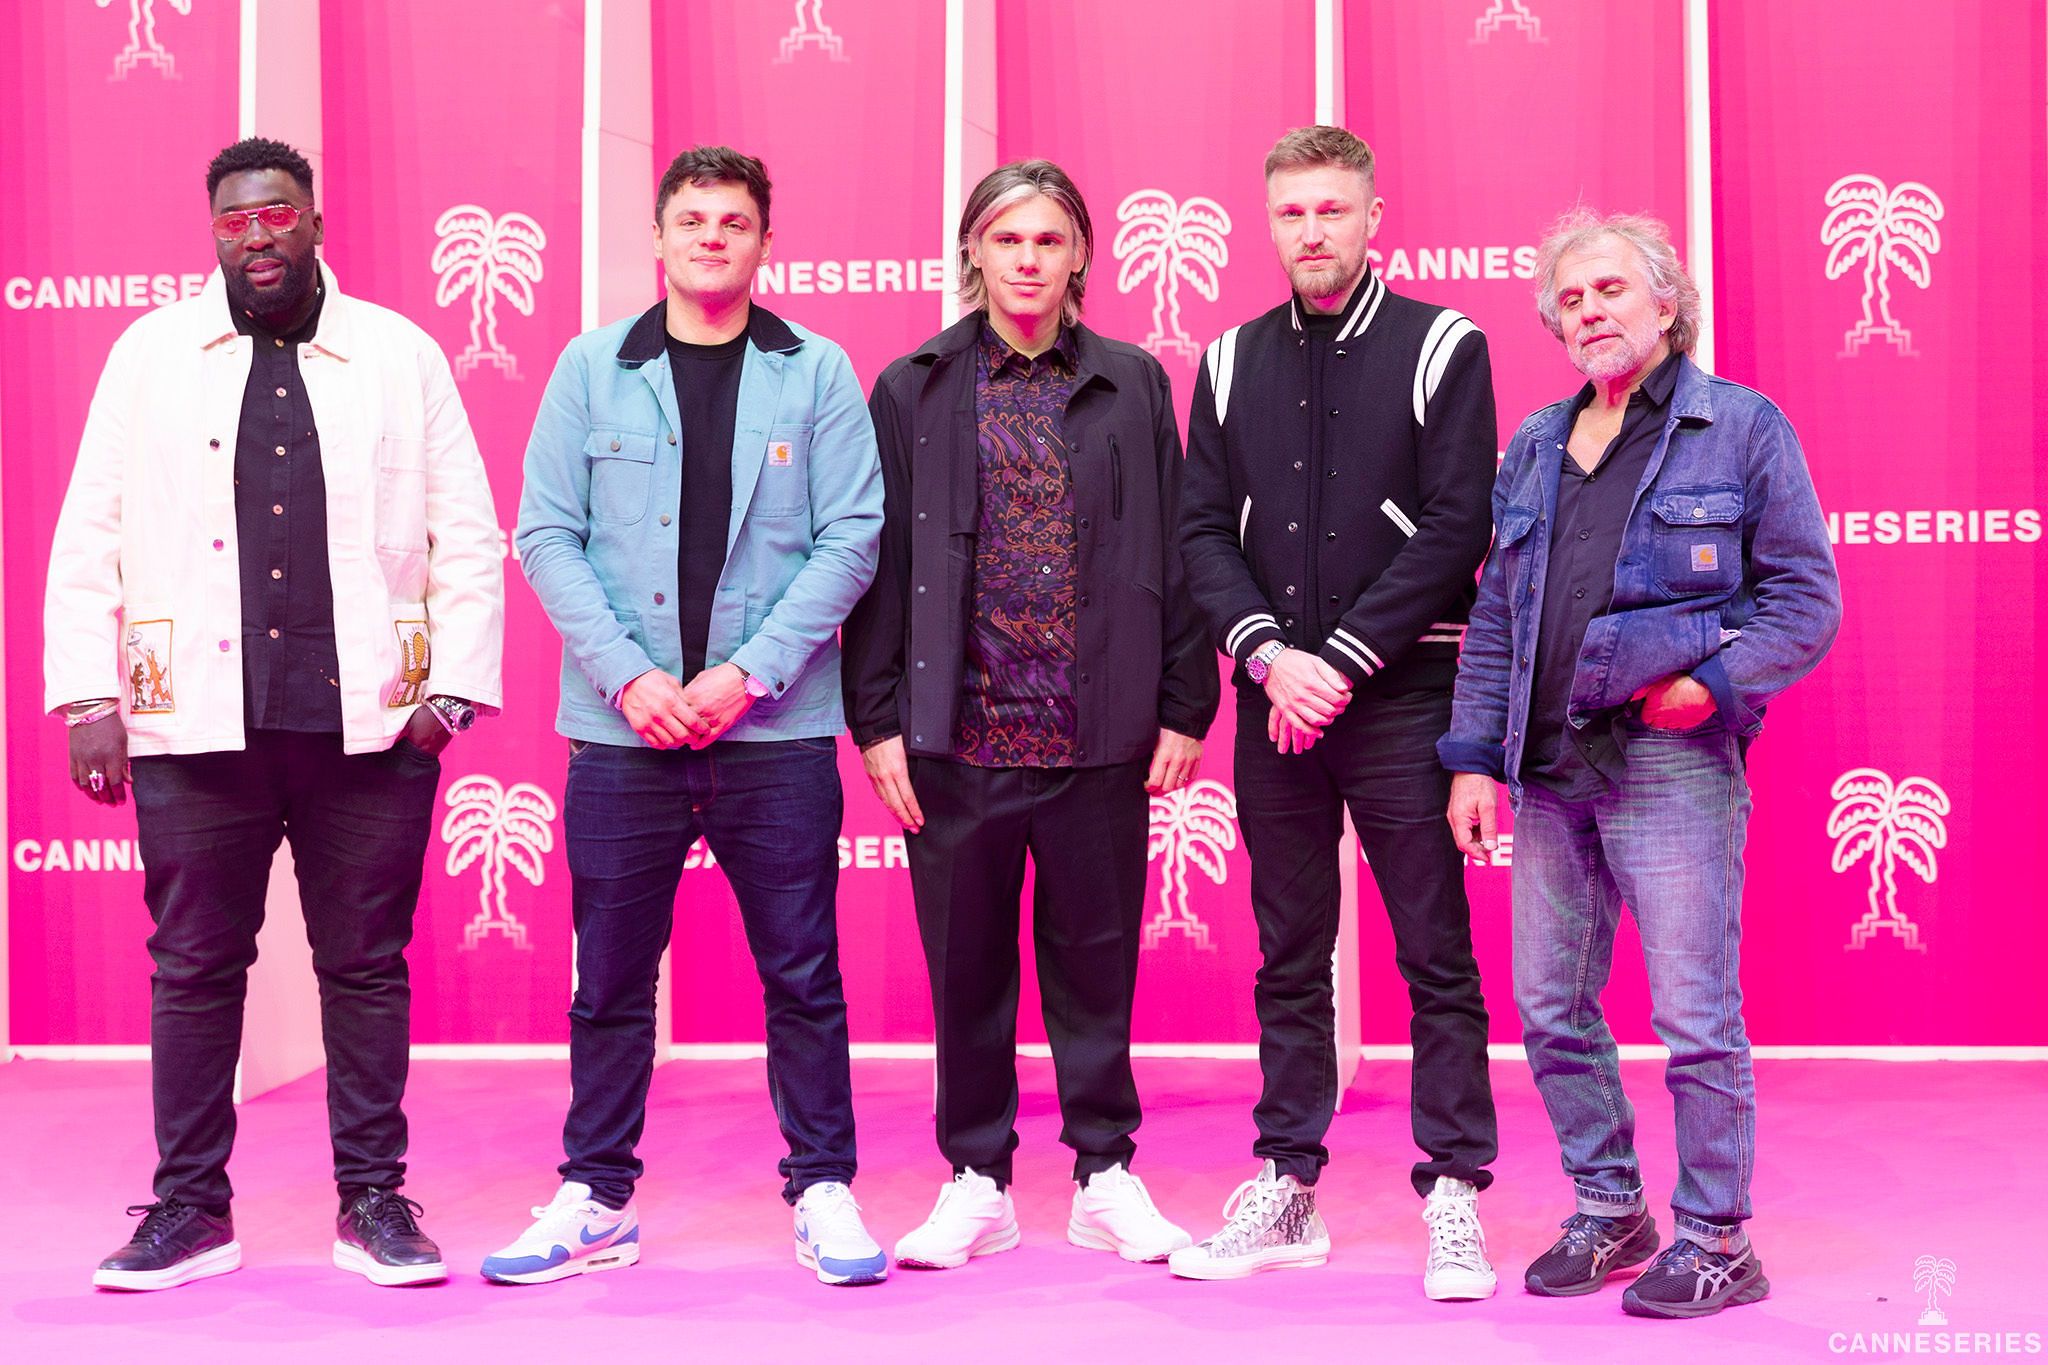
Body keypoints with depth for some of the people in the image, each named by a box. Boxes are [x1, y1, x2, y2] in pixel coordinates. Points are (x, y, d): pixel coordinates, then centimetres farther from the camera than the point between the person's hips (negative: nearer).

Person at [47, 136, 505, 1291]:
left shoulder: (403, 356, 8)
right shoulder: (150, 353, 9)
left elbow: (468, 538, 6)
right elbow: (90, 538, 7)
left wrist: (456, 686, -3)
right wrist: (89, 695, -1)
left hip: (368, 721, 0)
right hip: (195, 721, 1)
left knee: (367, 966, 5)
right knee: (194, 968, 6)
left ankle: (375, 1204, 16)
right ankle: (192, 1208, 18)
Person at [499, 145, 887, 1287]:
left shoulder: (818, 372, 5)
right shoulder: (592, 369, 7)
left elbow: (851, 538, -1)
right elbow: (547, 535, 3)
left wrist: (747, 673, -11)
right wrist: (629, 677, -9)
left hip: (776, 726, -1)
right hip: (622, 726, 1)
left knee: (803, 973, 4)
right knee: (610, 976, 8)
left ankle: (824, 1189, 16)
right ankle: (597, 1199, 20)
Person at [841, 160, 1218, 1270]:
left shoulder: (1132, 384, 7)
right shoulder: (913, 390, 5)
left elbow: (1172, 553, 7)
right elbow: (880, 561, 4)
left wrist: (1183, 707, 2)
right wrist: (879, 720, -2)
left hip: (1099, 735, 0)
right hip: (959, 732, 0)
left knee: (1095, 959, 8)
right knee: (966, 966, 8)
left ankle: (1107, 1176, 22)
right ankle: (977, 1181, 21)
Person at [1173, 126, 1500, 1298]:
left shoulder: (1442, 347, -1)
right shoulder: (1232, 362, 11)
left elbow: (1455, 528, -8)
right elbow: (1204, 531, 7)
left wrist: (1342, 661, -13)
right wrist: (1271, 655, -9)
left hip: (1403, 696, -3)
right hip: (1275, 703, 4)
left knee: (1438, 957, 0)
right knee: (1290, 958, 10)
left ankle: (1455, 1198, 8)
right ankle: (1288, 1187, 19)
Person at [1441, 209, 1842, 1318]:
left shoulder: (1741, 426, 0)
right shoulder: (1534, 448, 15)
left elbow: (1806, 594, -2)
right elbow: (1495, 617, 16)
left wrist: (1714, 684, -14)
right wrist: (1475, 756, 9)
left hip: (1672, 766, -6)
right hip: (1550, 772, 6)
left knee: (1696, 1018, -2)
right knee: (1551, 1009, 11)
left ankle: (1716, 1242, 12)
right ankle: (1607, 1210, 27)